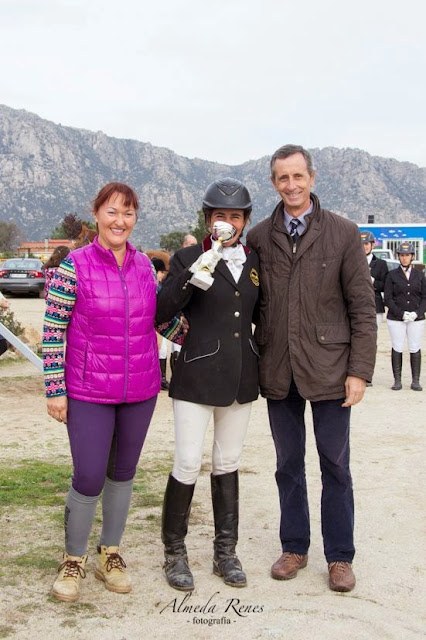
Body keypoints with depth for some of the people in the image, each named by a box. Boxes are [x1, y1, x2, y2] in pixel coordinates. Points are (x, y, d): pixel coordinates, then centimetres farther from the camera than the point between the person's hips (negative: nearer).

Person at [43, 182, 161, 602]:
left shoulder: (144, 265, 3)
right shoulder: (74, 266, -10)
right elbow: (53, 331, -8)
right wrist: (55, 390, -9)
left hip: (140, 391, 4)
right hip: (89, 393, -4)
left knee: (123, 472, 14)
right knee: (89, 478, -3)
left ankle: (110, 555, 32)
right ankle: (73, 559, 22)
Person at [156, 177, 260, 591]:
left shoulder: (255, 262, 8)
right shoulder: (188, 259, -4)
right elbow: (160, 313, -14)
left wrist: (260, 361, 10)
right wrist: (193, 274, -26)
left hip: (240, 378, 5)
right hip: (196, 377, -4)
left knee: (228, 464, 12)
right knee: (188, 464, -4)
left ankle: (225, 552, 23)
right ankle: (174, 552, 13)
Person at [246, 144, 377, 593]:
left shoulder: (343, 234, -2)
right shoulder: (258, 237, 4)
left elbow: (363, 308, -2)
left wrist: (359, 370, -8)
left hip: (328, 369, -2)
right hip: (278, 371, 2)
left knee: (335, 466, 7)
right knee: (288, 465, 14)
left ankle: (339, 556, 22)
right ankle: (294, 548, 29)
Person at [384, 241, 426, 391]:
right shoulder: (392, 275, 5)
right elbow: (388, 298, -1)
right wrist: (401, 313, -12)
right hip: (396, 318, -1)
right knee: (397, 348, -2)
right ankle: (397, 381, 3)